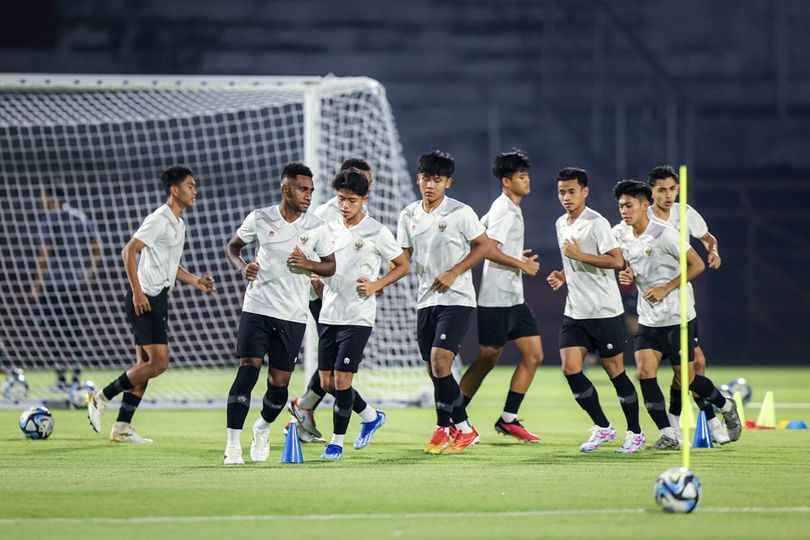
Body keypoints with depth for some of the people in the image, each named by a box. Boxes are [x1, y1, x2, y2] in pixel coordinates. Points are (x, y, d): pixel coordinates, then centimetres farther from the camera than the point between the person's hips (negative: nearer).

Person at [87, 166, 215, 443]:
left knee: (145, 365, 8)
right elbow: (129, 252, -19)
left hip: (158, 299, 10)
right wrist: (137, 292, -23)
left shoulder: (178, 223, 17)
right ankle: (101, 399, -4)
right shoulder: (159, 220, -13)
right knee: (159, 362, -14)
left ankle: (122, 427, 11)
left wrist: (196, 281, 18)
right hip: (144, 300, -10)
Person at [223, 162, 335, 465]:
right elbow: (233, 247, 13)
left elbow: (330, 266, 10)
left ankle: (263, 429, 34)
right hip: (257, 307, -1)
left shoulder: (317, 228, 1)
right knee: (248, 370, -15)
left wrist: (308, 265, -11)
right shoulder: (260, 219, -1)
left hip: (293, 315, 2)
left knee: (279, 383, 3)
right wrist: (243, 268, -8)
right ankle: (233, 445, -11)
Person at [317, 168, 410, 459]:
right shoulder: (330, 228, 8)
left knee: (341, 379, -10)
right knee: (327, 382, 6)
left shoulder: (376, 232, -7)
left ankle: (337, 441, 3)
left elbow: (403, 265, 1)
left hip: (358, 318, -6)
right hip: (328, 314, 6)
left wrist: (375, 286, -11)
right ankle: (371, 416, 29)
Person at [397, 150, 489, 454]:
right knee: (434, 371, 5)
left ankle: (443, 429, -7)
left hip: (457, 298, -6)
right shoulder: (408, 216, 7)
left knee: (440, 360, -18)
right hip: (426, 300, 6)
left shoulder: (460, 213, -8)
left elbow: (484, 246, -3)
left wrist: (453, 273, -12)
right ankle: (464, 429, 18)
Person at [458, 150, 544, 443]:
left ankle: (508, 419, 7)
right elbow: (488, 250, -23)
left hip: (514, 298, 10)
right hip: (496, 298, -10)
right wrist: (520, 264, -17)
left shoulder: (506, 208, 15)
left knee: (533, 355, 4)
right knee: (488, 358, -3)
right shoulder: (505, 210, -14)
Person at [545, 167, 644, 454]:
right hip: (575, 311, 7)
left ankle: (635, 433, 13)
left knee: (614, 370, 0)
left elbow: (616, 260, -20)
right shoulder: (561, 224, 13)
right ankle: (602, 427, 7)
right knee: (570, 369, -5)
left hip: (605, 312, -7)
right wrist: (563, 276, 8)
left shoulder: (596, 223, -12)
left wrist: (579, 255, -23)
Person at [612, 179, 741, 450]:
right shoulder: (621, 235, 3)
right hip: (648, 318, 6)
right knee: (645, 372, -12)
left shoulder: (664, 234, -16)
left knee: (686, 379, 2)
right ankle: (668, 436, -7)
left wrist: (665, 289, -18)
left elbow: (697, 265, -13)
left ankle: (726, 407, 31)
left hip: (677, 316, -6)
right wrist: (626, 277, -5)